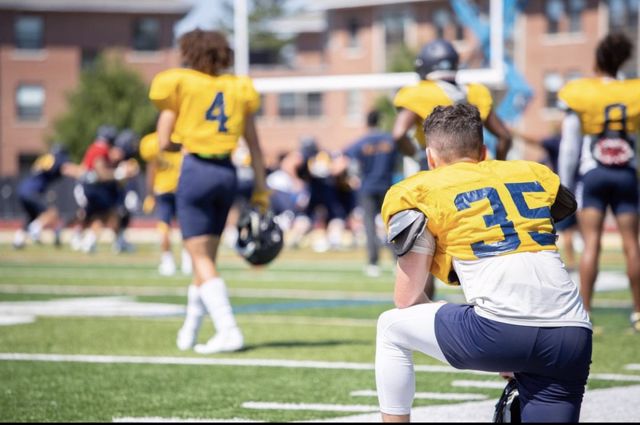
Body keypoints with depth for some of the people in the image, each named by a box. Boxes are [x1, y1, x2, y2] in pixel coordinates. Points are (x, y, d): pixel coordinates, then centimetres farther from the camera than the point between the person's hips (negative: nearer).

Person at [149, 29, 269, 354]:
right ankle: (188, 332, 25)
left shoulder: (179, 83, -1)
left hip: (195, 170, -5)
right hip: (227, 173, 5)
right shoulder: (238, 88, 11)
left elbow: (164, 142, -3)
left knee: (201, 258, -5)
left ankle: (228, 330, -19)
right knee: (207, 256, 15)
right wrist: (260, 188, 13)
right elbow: (254, 146, 10)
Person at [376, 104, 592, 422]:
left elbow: (408, 300, 12)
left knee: (392, 328, 20)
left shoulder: (422, 192, 12)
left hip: (501, 332, -4)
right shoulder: (535, 174, 24)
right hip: (574, 336, 4)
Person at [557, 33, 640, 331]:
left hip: (592, 173, -1)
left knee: (591, 243, -2)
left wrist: (565, 186, 6)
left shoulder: (579, 94, -5)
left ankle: (584, 313, -7)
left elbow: (569, 147, -2)